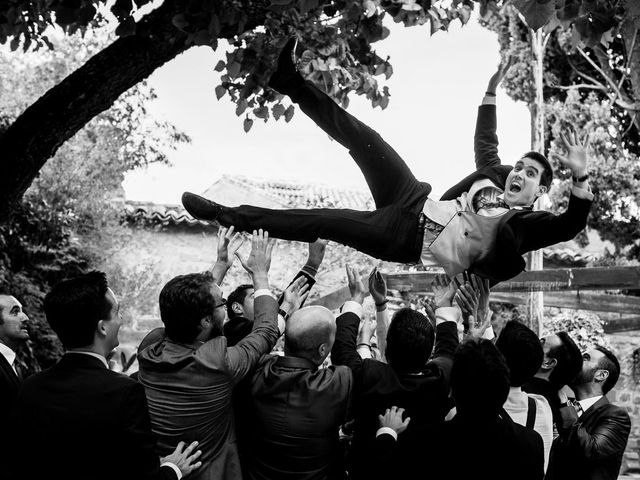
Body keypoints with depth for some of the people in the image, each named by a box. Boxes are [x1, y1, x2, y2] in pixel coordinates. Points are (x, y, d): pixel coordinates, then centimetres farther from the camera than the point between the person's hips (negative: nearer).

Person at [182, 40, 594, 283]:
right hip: (415, 204, 6)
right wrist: (491, 93, 25)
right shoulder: (497, 175, 18)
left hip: (405, 240, -6)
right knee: (362, 138, -13)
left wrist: (581, 177, -29)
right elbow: (485, 143, 29)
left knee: (320, 223, -18)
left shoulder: (527, 224, -1)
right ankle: (290, 80, -10)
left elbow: (570, 225, -16)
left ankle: (226, 215, -11)